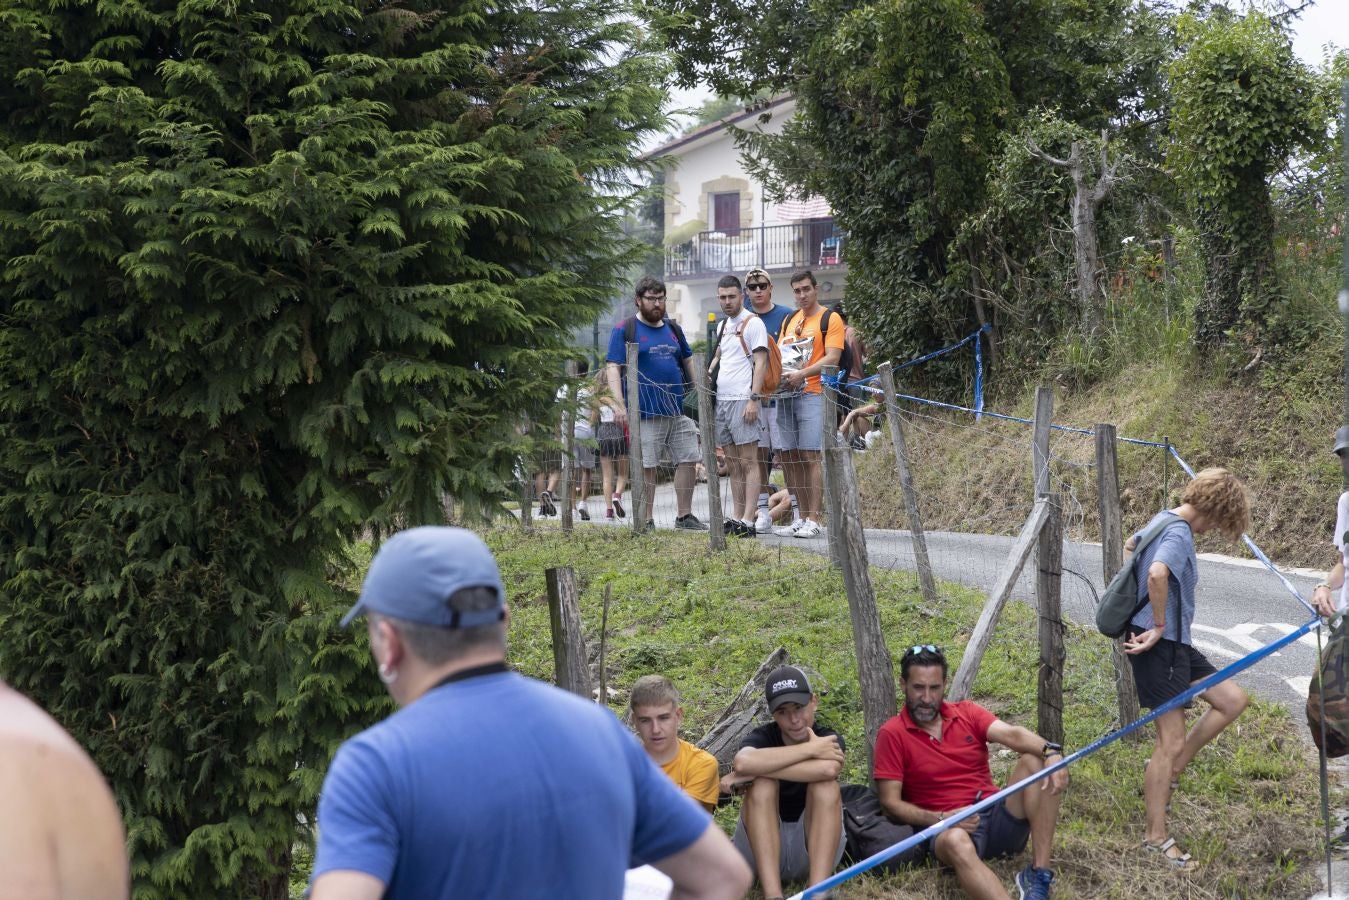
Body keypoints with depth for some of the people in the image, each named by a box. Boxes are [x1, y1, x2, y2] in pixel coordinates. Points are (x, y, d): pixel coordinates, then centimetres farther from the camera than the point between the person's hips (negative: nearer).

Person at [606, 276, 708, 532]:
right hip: (646, 412, -6)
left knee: (688, 460, 5)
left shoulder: (673, 329, 17)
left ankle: (684, 515, 16)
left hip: (679, 410, 6)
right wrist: (619, 405, -18)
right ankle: (645, 521, 4)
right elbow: (613, 368, -7)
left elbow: (689, 361, 26)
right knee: (646, 467, -3)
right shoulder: (624, 330, -1)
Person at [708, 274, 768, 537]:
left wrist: (754, 399, -19)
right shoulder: (722, 325, 18)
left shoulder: (752, 323, -6)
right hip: (721, 399, 8)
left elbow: (760, 363, -12)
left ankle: (748, 521, -9)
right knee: (733, 464, 10)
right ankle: (735, 518, 14)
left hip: (742, 400, -8)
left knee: (749, 463, -7)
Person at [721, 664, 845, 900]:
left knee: (826, 785, -24)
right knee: (763, 782, -25)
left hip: (814, 848, 0)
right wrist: (810, 749, -29)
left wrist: (761, 766, -29)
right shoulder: (762, 737, -8)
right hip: (762, 849, 0)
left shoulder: (829, 740, -6)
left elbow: (828, 769, -34)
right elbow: (742, 762, -36)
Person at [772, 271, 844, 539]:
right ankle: (802, 518, 9)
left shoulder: (830, 319, 0)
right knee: (789, 459, 4)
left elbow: (832, 358, -10)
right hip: (785, 395, 7)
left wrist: (802, 374, -19)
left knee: (810, 457, -10)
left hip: (812, 394, -7)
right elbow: (778, 353, 23)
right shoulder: (789, 320, 21)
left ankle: (813, 520, -10)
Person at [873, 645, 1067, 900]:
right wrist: (939, 819, -20)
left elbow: (1012, 734, -9)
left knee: (1034, 762, -19)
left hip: (1000, 818, 5)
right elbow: (890, 803, -4)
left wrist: (1050, 751, -30)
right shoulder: (892, 735, 0)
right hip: (948, 827, -4)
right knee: (956, 842, -40)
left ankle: (1038, 874, -24)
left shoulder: (967, 713, 10)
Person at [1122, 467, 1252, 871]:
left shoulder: (1164, 520, 11)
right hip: (1160, 646, -10)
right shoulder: (1179, 534, -20)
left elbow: (1130, 544, 32)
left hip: (1176, 644, 10)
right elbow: (1157, 573, -41)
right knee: (1172, 743, -4)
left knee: (1233, 700, 12)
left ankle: (1170, 769, 18)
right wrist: (1160, 626, -26)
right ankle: (1155, 836, 8)